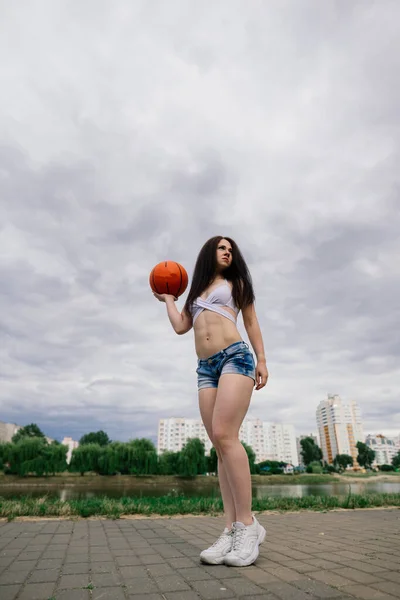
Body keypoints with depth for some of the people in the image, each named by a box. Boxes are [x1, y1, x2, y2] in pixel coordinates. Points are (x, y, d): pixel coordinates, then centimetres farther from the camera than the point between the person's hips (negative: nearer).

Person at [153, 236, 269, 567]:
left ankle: (247, 524, -10)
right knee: (221, 446, -2)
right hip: (206, 367, 4)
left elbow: (252, 322, 12)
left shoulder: (235, 283, 17)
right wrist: (168, 299, 29)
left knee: (224, 435, -19)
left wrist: (261, 360, 2)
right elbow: (180, 327, 16)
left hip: (236, 357, -4)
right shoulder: (196, 292, 26)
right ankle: (232, 529, 1)